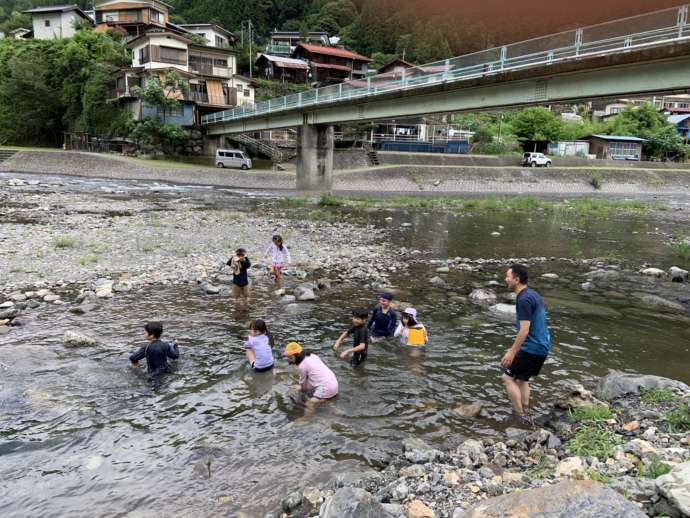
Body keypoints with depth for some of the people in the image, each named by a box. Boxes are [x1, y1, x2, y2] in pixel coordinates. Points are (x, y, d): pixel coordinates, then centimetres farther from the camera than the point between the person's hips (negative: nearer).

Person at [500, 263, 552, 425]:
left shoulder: (524, 299, -20)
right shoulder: (532, 294, 11)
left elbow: (524, 330, -24)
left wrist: (512, 352, -19)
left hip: (532, 348, -10)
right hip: (542, 346, 10)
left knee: (508, 378, 1)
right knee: (522, 379, 20)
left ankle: (521, 417, 4)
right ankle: (525, 414, 25)